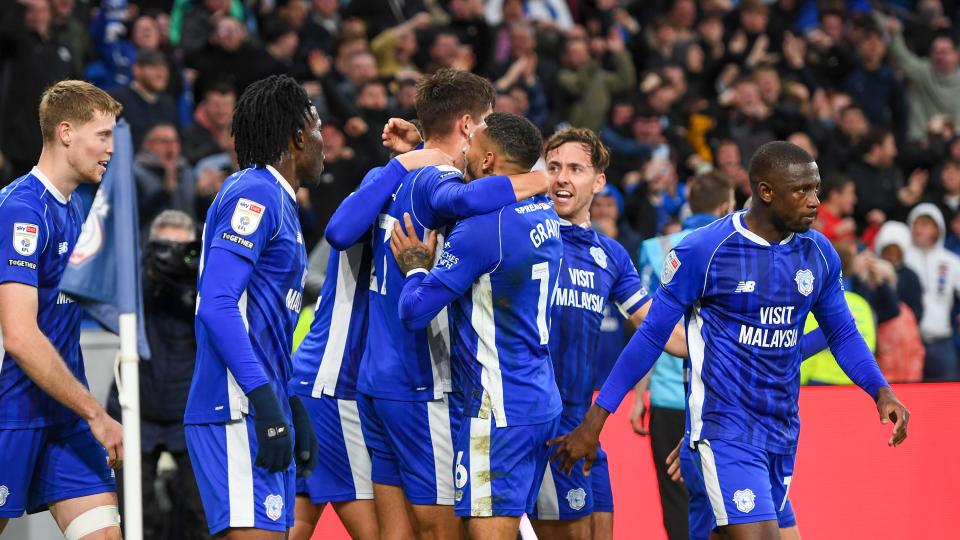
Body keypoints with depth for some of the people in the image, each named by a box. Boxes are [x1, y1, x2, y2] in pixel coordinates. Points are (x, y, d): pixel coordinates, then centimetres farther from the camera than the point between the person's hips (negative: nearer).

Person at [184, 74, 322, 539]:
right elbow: (216, 305, -20)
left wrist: (294, 410, 27)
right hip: (239, 413, -10)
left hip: (262, 412, 10)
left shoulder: (278, 202, 21)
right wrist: (266, 402, -24)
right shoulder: (255, 193, -10)